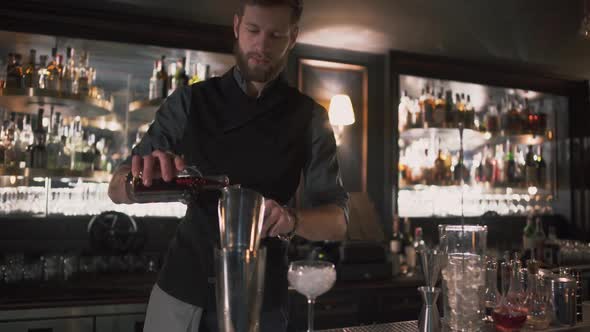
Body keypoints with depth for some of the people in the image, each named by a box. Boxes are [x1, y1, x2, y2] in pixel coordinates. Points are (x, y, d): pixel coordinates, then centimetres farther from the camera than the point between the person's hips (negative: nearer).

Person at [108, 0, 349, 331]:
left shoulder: (309, 118, -3)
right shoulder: (190, 103, -2)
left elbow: (337, 221, -8)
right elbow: (118, 187, -3)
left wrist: (290, 219, -30)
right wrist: (143, 176, -27)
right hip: (182, 291, 1)